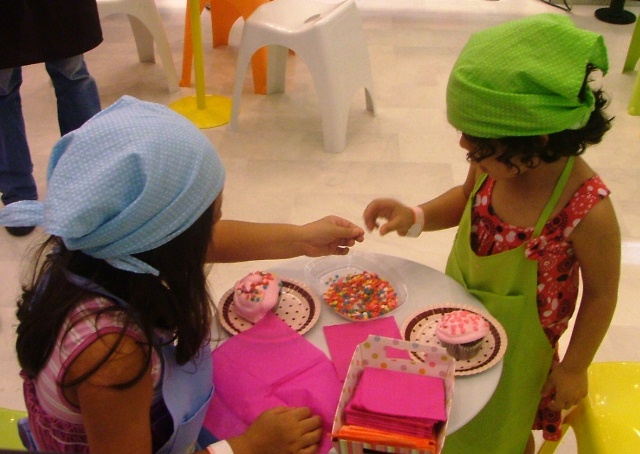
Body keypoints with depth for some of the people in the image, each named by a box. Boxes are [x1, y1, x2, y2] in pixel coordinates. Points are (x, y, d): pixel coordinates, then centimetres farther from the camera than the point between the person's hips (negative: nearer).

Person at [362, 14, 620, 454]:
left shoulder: (587, 209, -35)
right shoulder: (499, 162, -21)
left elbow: (601, 293, -18)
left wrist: (574, 368, -7)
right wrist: (415, 217, -15)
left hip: (512, 348, -4)